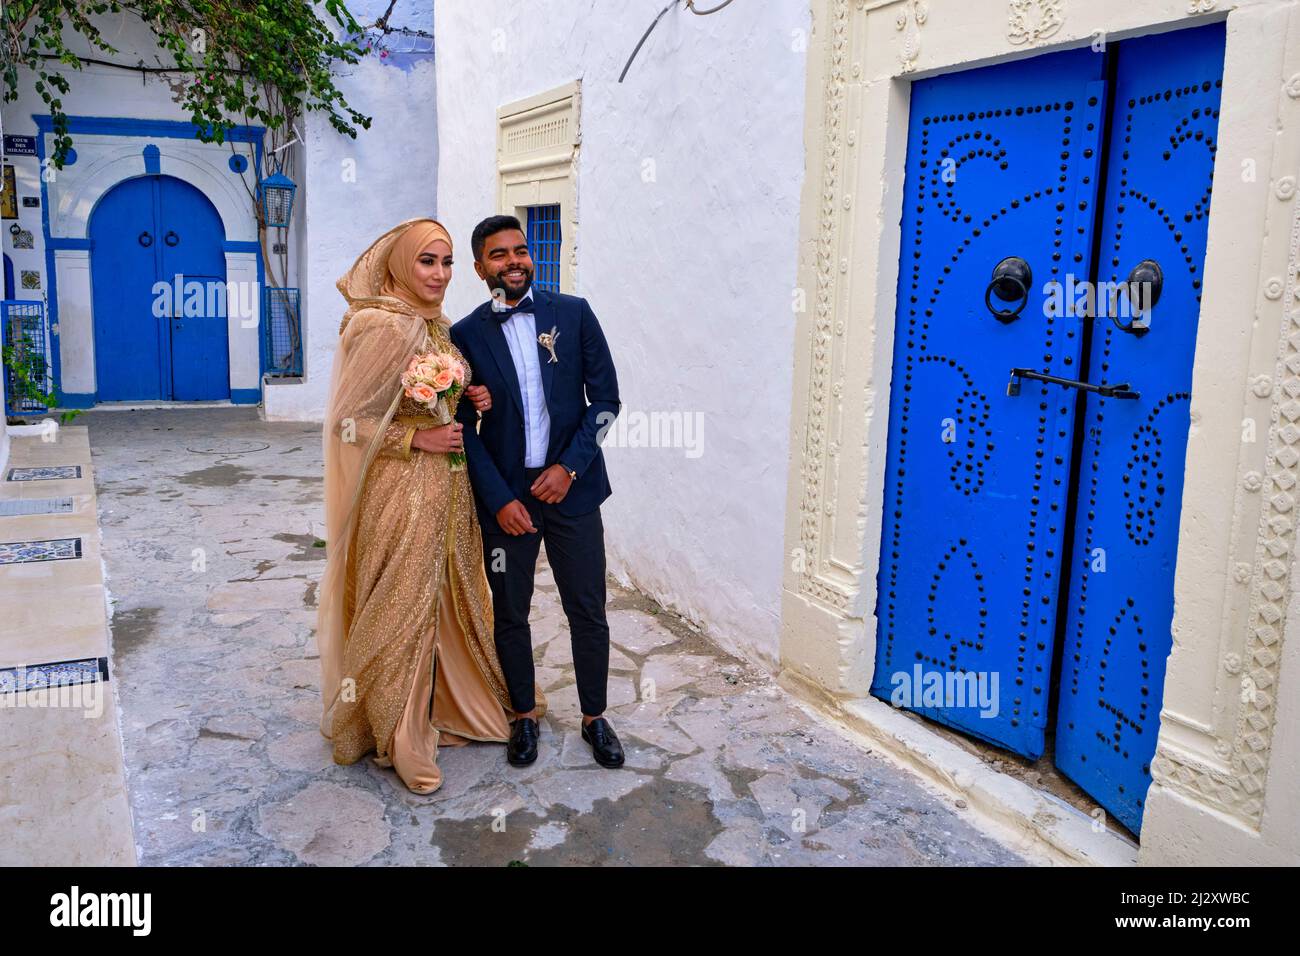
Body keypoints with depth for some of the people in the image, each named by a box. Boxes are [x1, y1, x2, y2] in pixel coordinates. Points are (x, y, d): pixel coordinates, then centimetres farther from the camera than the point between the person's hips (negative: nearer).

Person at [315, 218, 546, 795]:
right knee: (401, 608, 3)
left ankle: (443, 707, 36)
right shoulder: (382, 326, -17)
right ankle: (400, 737, 19)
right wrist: (419, 438, -18)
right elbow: (348, 420, -16)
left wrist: (472, 400, 1)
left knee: (447, 597, 18)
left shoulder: (436, 326, 8)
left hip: (447, 485, 8)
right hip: (400, 490, -8)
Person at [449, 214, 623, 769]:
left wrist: (569, 467, -8)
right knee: (510, 614, 10)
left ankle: (594, 717, 25)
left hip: (571, 489, 0)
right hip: (505, 497, 0)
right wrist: (499, 499, -8)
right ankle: (525, 714, 30)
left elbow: (606, 397, 2)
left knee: (588, 612, 7)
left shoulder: (574, 313, 1)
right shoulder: (466, 335, 1)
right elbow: (465, 427, 0)